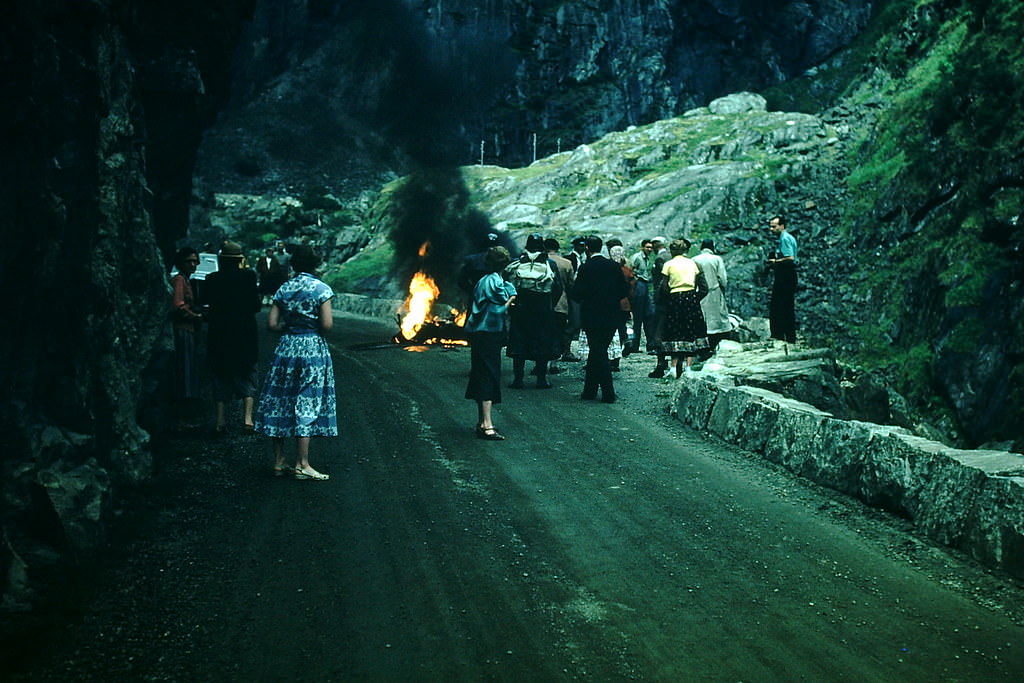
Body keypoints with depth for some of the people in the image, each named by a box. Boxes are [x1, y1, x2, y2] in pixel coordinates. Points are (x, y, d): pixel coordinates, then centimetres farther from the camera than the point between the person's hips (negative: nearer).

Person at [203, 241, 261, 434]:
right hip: (245, 334, -1)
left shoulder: (212, 278, -5)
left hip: (219, 334, 1)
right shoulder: (248, 275, -9)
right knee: (246, 375, 10)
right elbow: (256, 305, -7)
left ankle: (220, 420, 9)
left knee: (220, 376, 10)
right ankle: (247, 417, 2)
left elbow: (205, 300, 6)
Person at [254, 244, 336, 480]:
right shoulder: (321, 289, -6)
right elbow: (327, 325, -13)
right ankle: (302, 465, 0)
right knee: (306, 406, -2)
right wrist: (311, 325, 8)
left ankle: (278, 461, 15)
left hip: (286, 348, 4)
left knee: (281, 403, 10)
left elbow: (272, 324, 1)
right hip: (312, 350, -4)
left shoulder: (284, 289, 5)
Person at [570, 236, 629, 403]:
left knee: (598, 353, 0)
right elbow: (625, 290, 5)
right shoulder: (614, 266, 3)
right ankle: (590, 390, 20)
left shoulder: (586, 268, -11)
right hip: (612, 316, 5)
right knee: (597, 352, 16)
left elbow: (577, 294, -13)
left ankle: (608, 393, -2)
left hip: (593, 316, -5)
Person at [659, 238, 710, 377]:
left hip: (675, 298, -2)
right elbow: (695, 283, 7)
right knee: (691, 332, 5)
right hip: (691, 297, 2)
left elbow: (665, 285, -3)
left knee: (675, 333, 2)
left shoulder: (669, 264, -2)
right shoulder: (692, 262, 8)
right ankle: (688, 366, 0)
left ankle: (674, 367, -2)